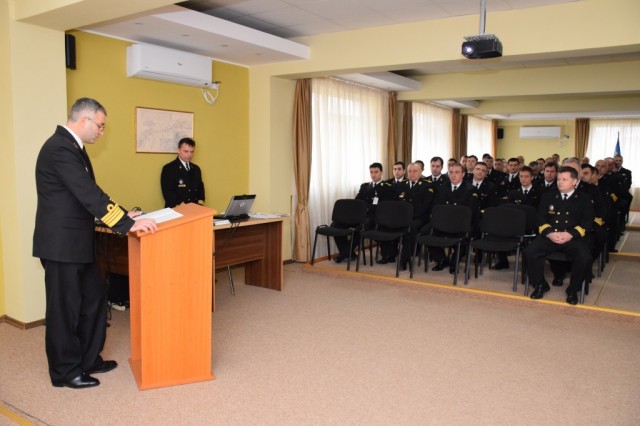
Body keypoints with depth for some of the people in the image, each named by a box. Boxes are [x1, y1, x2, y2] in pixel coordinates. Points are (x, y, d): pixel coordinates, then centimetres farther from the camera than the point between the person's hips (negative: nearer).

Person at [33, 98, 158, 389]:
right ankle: (65, 372, 19)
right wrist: (128, 224, -28)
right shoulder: (60, 148, -20)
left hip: (75, 242, 10)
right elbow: (89, 194, -27)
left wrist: (123, 214, 8)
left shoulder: (72, 147, 13)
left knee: (95, 296, 16)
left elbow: (87, 194, 16)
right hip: (61, 244, -10)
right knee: (64, 307, 3)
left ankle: (88, 360, 29)